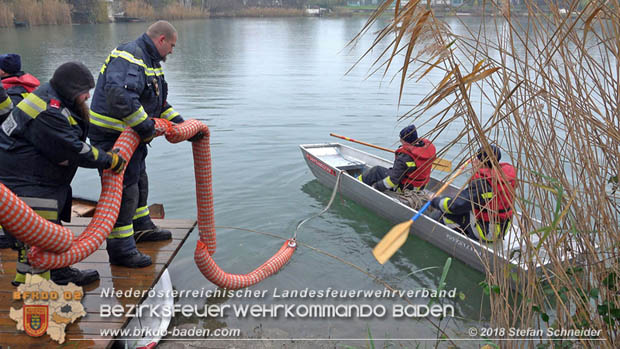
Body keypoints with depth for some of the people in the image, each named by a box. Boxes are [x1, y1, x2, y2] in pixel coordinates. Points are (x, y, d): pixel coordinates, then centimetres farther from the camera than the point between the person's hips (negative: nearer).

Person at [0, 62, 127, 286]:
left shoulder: (51, 99, 9)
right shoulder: (48, 114, -26)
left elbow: (76, 139, 15)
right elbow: (75, 152, -23)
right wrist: (111, 161, -14)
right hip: (24, 183, -12)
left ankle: (60, 274, 35)